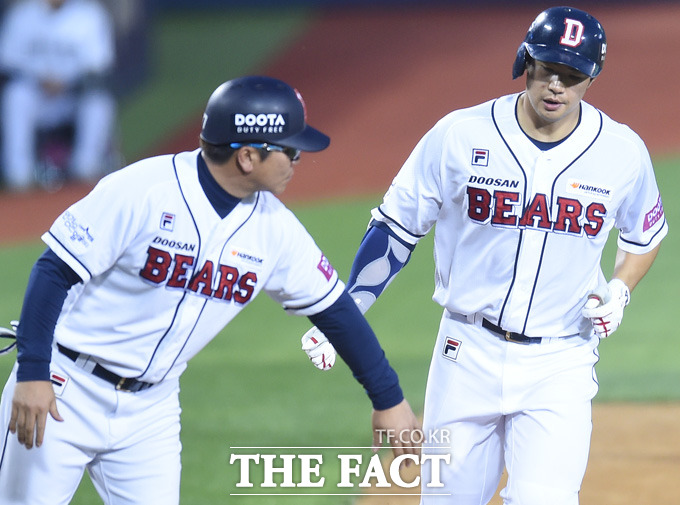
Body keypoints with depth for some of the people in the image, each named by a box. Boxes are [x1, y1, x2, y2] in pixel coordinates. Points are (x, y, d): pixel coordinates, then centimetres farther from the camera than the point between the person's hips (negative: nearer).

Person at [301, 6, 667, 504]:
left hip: (559, 366, -1)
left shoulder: (623, 151, -4)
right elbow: (396, 226, 1)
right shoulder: (460, 137, -8)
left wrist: (618, 292, -3)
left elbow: (646, 235, 15)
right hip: (469, 353, 1)